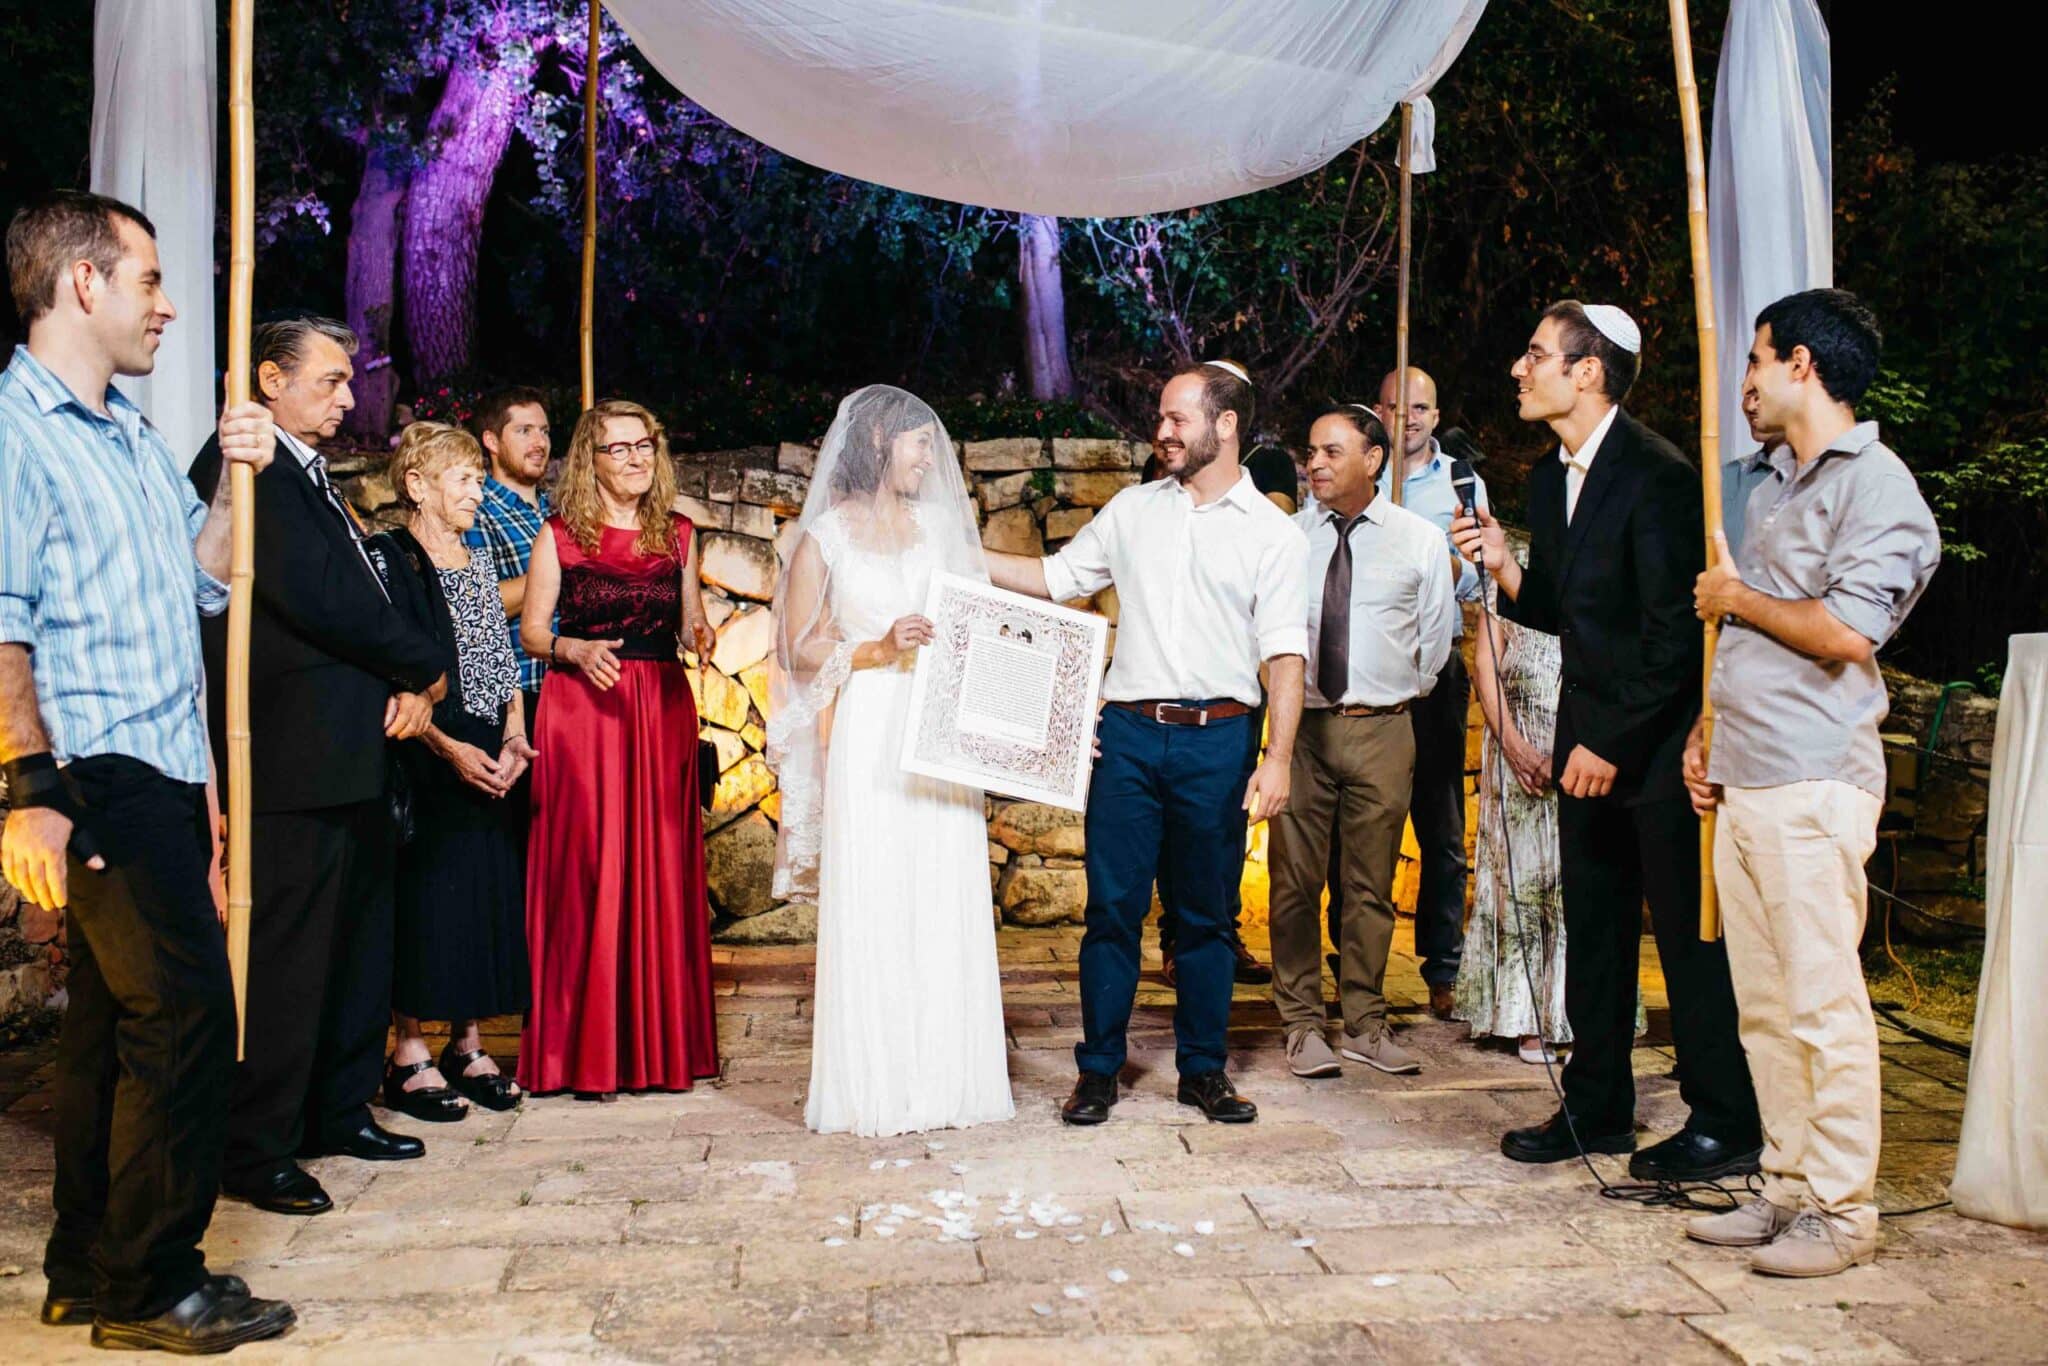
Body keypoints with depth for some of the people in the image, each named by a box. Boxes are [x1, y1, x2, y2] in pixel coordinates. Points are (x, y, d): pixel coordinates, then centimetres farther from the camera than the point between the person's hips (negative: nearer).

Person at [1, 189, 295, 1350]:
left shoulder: (137, 436, 17)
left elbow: (204, 583, 18)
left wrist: (236, 478, 5)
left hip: (162, 778, 9)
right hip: (98, 784, -9)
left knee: (118, 1019, 14)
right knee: (188, 1016, -6)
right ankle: (152, 1286, 8)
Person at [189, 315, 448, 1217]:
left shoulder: (311, 475, 20)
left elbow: (357, 593, 18)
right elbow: (311, 594, -21)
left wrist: (409, 686, -1)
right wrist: (423, 668, -9)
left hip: (354, 757, 10)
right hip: (294, 760, -10)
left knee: (356, 940, 16)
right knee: (282, 953, -2)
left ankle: (340, 1110, 29)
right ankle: (255, 1151, 9)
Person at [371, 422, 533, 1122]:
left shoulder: (479, 565, 16)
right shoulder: (389, 559, -7)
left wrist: (514, 737, 1)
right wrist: (450, 748, -19)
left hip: (490, 763, 7)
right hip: (425, 764, -7)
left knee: (489, 893, 8)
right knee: (425, 895, -3)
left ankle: (467, 1045, 18)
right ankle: (409, 1055, 7)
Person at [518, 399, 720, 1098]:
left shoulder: (677, 533, 13)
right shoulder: (559, 535, 3)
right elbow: (531, 631, 2)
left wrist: (702, 636, -5)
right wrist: (576, 650, -16)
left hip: (662, 712, 3)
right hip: (582, 709, -3)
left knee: (662, 872, 4)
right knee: (588, 870, -4)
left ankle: (662, 1041, 13)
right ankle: (588, 1050, 5)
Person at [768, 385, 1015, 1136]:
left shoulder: (943, 527, 16)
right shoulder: (826, 535, 4)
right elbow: (802, 648, 0)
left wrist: (1006, 637, -3)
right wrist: (880, 649, -12)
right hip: (868, 741, -4)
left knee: (947, 905, 3)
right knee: (871, 910, -3)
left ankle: (946, 1078, 11)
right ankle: (875, 1088, 5)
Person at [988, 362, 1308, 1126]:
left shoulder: (1273, 534, 3)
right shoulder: (1134, 510, 12)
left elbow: (1285, 655, -3)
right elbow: (1057, 577, 18)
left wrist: (1278, 758, -11)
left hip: (1216, 740, -2)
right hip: (1129, 732, 2)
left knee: (1205, 913, 7)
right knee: (1113, 905, 3)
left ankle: (1204, 1070, 21)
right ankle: (1098, 1070, 14)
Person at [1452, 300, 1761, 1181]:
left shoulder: (1657, 475, -15)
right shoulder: (1549, 479, 11)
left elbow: (1674, 633, -17)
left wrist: (1613, 743, -16)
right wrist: (1505, 566, -3)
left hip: (1657, 743, -8)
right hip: (1586, 744, 8)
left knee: (1687, 931, 1)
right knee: (1594, 932, 13)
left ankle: (1724, 1125, 14)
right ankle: (1597, 1108, 25)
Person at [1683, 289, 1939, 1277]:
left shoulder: (1875, 483, -7)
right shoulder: (1772, 488, 20)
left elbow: (1847, 632, -20)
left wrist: (1738, 598, -5)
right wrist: (1704, 733, 15)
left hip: (1814, 785, -9)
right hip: (1742, 783, 9)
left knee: (1822, 1001, -4)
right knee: (1763, 1004, 11)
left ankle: (1842, 1211, 7)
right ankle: (1788, 1187, 20)